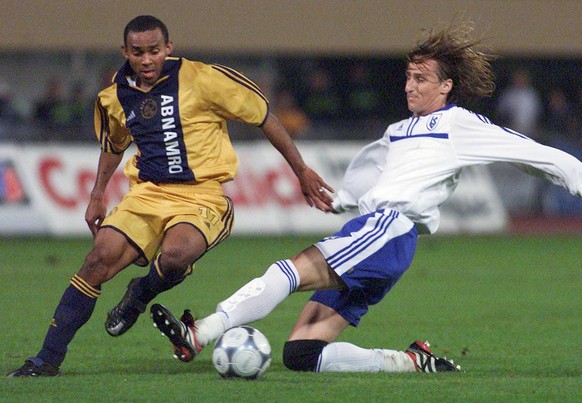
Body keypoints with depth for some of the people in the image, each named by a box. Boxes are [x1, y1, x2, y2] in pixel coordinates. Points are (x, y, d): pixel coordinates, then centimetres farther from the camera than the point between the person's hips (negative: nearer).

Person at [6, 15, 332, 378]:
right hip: (147, 194, 4)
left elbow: (262, 114, 0)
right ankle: (48, 360, -10)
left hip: (201, 196, -4)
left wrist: (301, 171, 3)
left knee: (175, 254, -35)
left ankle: (140, 295, 1)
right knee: (99, 259, -17)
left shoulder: (201, 79, -8)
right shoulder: (116, 97, 8)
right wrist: (98, 196, 28)